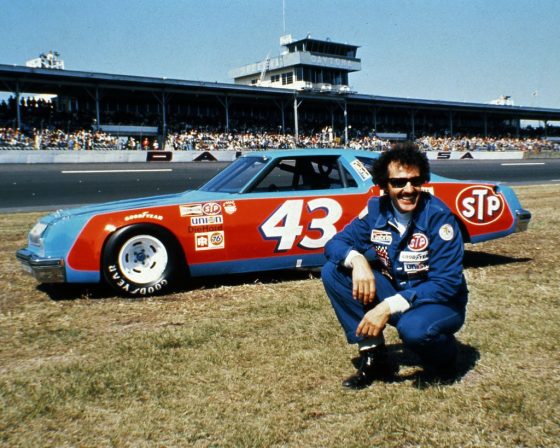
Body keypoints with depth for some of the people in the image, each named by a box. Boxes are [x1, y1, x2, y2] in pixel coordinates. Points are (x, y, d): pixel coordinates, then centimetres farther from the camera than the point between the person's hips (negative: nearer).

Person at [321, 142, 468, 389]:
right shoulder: (376, 209, -7)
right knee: (333, 271, -14)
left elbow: (446, 284, -25)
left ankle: (444, 356, 0)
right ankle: (374, 356, -6)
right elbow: (336, 243, -4)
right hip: (394, 292, 5)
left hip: (440, 303, -5)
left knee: (414, 327, -40)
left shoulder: (438, 216, -21)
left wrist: (390, 307, -35)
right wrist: (356, 259, -29)